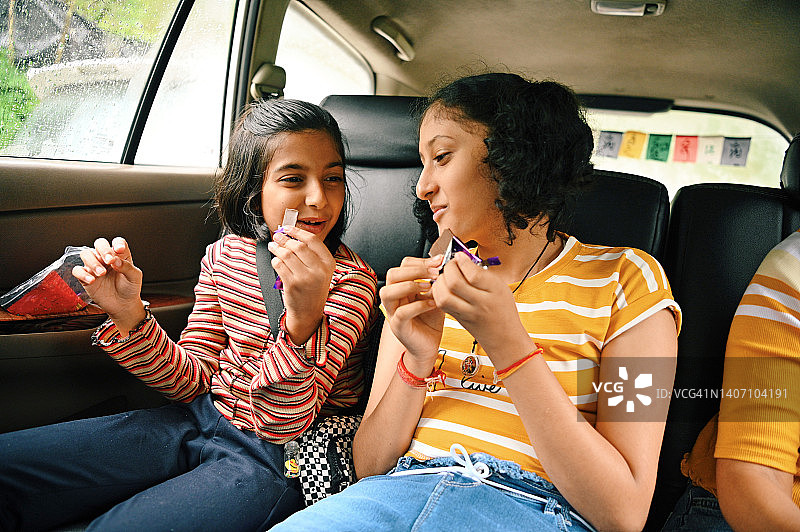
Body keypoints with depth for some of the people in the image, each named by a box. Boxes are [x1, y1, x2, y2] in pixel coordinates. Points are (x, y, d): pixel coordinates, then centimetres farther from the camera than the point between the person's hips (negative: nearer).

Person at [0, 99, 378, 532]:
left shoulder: (350, 280, -15)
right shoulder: (224, 256, 1)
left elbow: (280, 423, -20)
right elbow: (191, 380, 2)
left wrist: (304, 318, -38)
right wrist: (128, 314, -15)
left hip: (278, 458, -4)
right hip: (200, 419, 5)